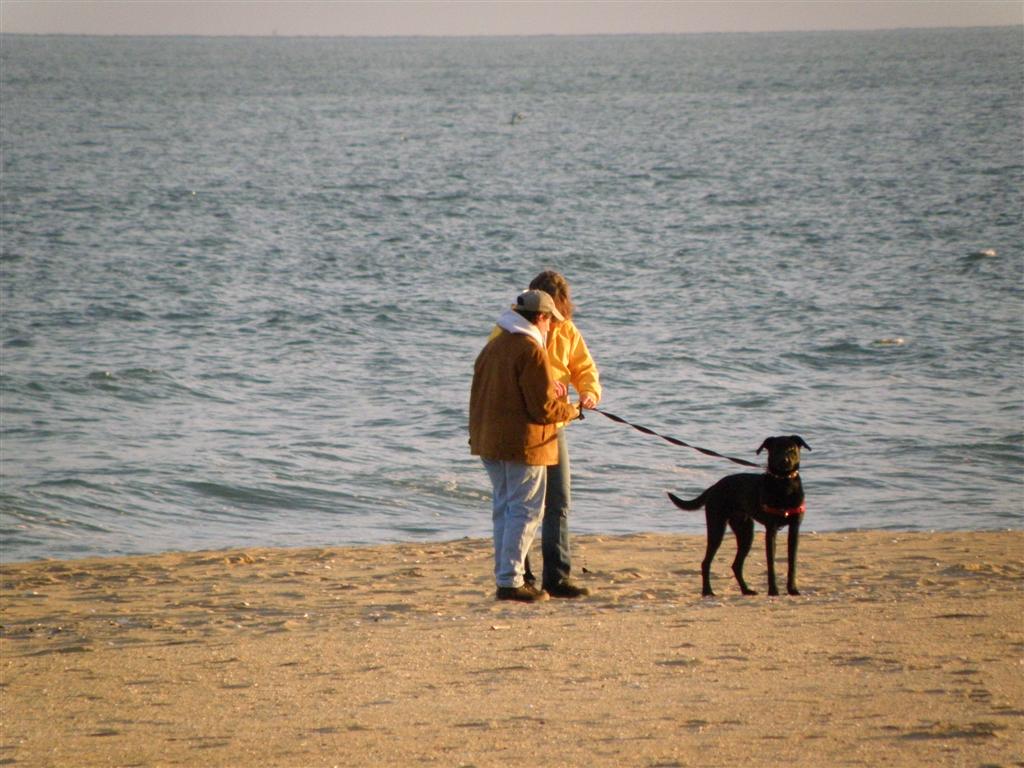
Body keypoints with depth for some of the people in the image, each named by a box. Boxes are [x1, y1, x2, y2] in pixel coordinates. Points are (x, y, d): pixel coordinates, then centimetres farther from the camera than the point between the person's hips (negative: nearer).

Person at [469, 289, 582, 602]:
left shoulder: (492, 347, 13)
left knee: (503, 507, 15)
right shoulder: (531, 351, -15)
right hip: (523, 443, -9)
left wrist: (477, 436, 23)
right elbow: (543, 407, -17)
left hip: (489, 441, 9)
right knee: (525, 510, -4)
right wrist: (571, 411, 1)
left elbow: (479, 397, 17)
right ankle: (510, 581, -8)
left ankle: (506, 574, 17)